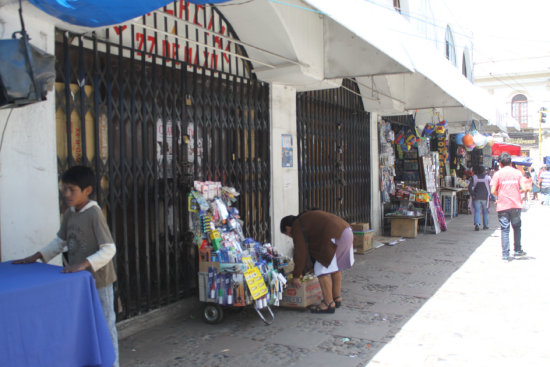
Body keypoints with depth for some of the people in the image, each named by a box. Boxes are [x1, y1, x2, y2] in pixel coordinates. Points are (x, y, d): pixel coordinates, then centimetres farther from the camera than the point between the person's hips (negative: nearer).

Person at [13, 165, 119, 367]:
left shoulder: (95, 214, -19)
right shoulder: (69, 214, 4)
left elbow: (109, 249, -23)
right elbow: (60, 241, 17)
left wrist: (84, 264, -33)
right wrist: (37, 256, 7)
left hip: (98, 281, -7)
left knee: (105, 325, 5)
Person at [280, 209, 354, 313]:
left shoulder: (297, 227, 1)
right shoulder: (305, 218, 28)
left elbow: (300, 252, -4)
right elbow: (314, 247, 35)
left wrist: (296, 276, 5)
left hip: (335, 236, -10)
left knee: (322, 269, -2)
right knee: (335, 267, 23)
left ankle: (329, 304, 1)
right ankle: (337, 298, 32)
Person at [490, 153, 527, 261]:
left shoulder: (498, 174, -4)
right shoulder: (518, 173, 2)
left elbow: (493, 191, -8)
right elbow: (523, 189, -3)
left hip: (503, 206, -2)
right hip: (516, 204, 2)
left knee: (504, 229, 2)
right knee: (517, 228, 17)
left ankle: (505, 254, 1)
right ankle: (517, 250, 26)